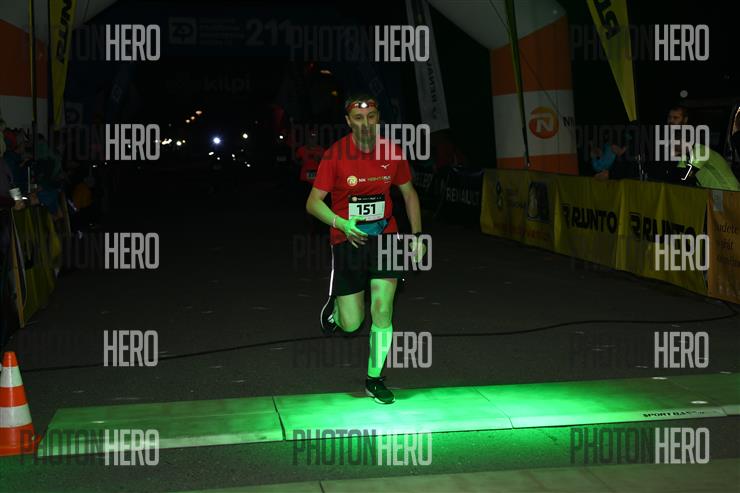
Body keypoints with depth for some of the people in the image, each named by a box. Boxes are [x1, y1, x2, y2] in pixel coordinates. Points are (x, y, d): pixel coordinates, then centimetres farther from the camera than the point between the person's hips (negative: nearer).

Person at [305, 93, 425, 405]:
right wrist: (342, 224, -27)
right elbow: (313, 202, -10)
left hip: (384, 237, 2)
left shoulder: (392, 152, -2)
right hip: (347, 240, -2)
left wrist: (417, 235, 8)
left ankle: (375, 380, 11)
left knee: (382, 311, -8)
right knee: (351, 324, -1)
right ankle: (334, 309, 38)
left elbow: (408, 193, 12)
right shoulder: (335, 154, -11)